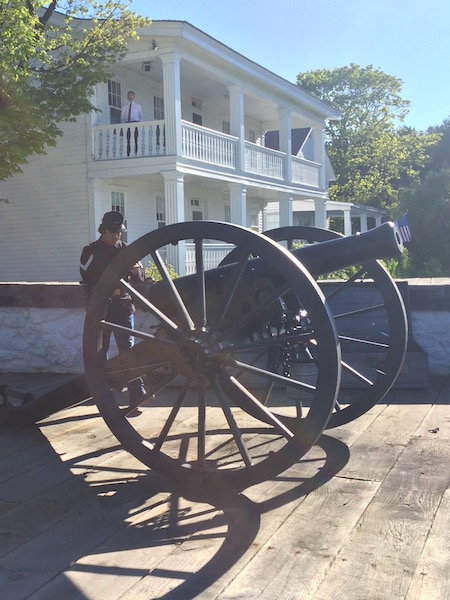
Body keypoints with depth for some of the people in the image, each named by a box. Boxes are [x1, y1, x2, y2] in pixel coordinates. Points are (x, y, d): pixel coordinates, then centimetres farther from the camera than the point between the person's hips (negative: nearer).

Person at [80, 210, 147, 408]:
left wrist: (136, 270, -13)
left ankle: (137, 393, -6)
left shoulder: (126, 250, 9)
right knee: (100, 351, 6)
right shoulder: (91, 251, 1)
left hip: (123, 306, 1)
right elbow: (87, 281, -4)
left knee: (128, 348, -4)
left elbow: (139, 278, 10)